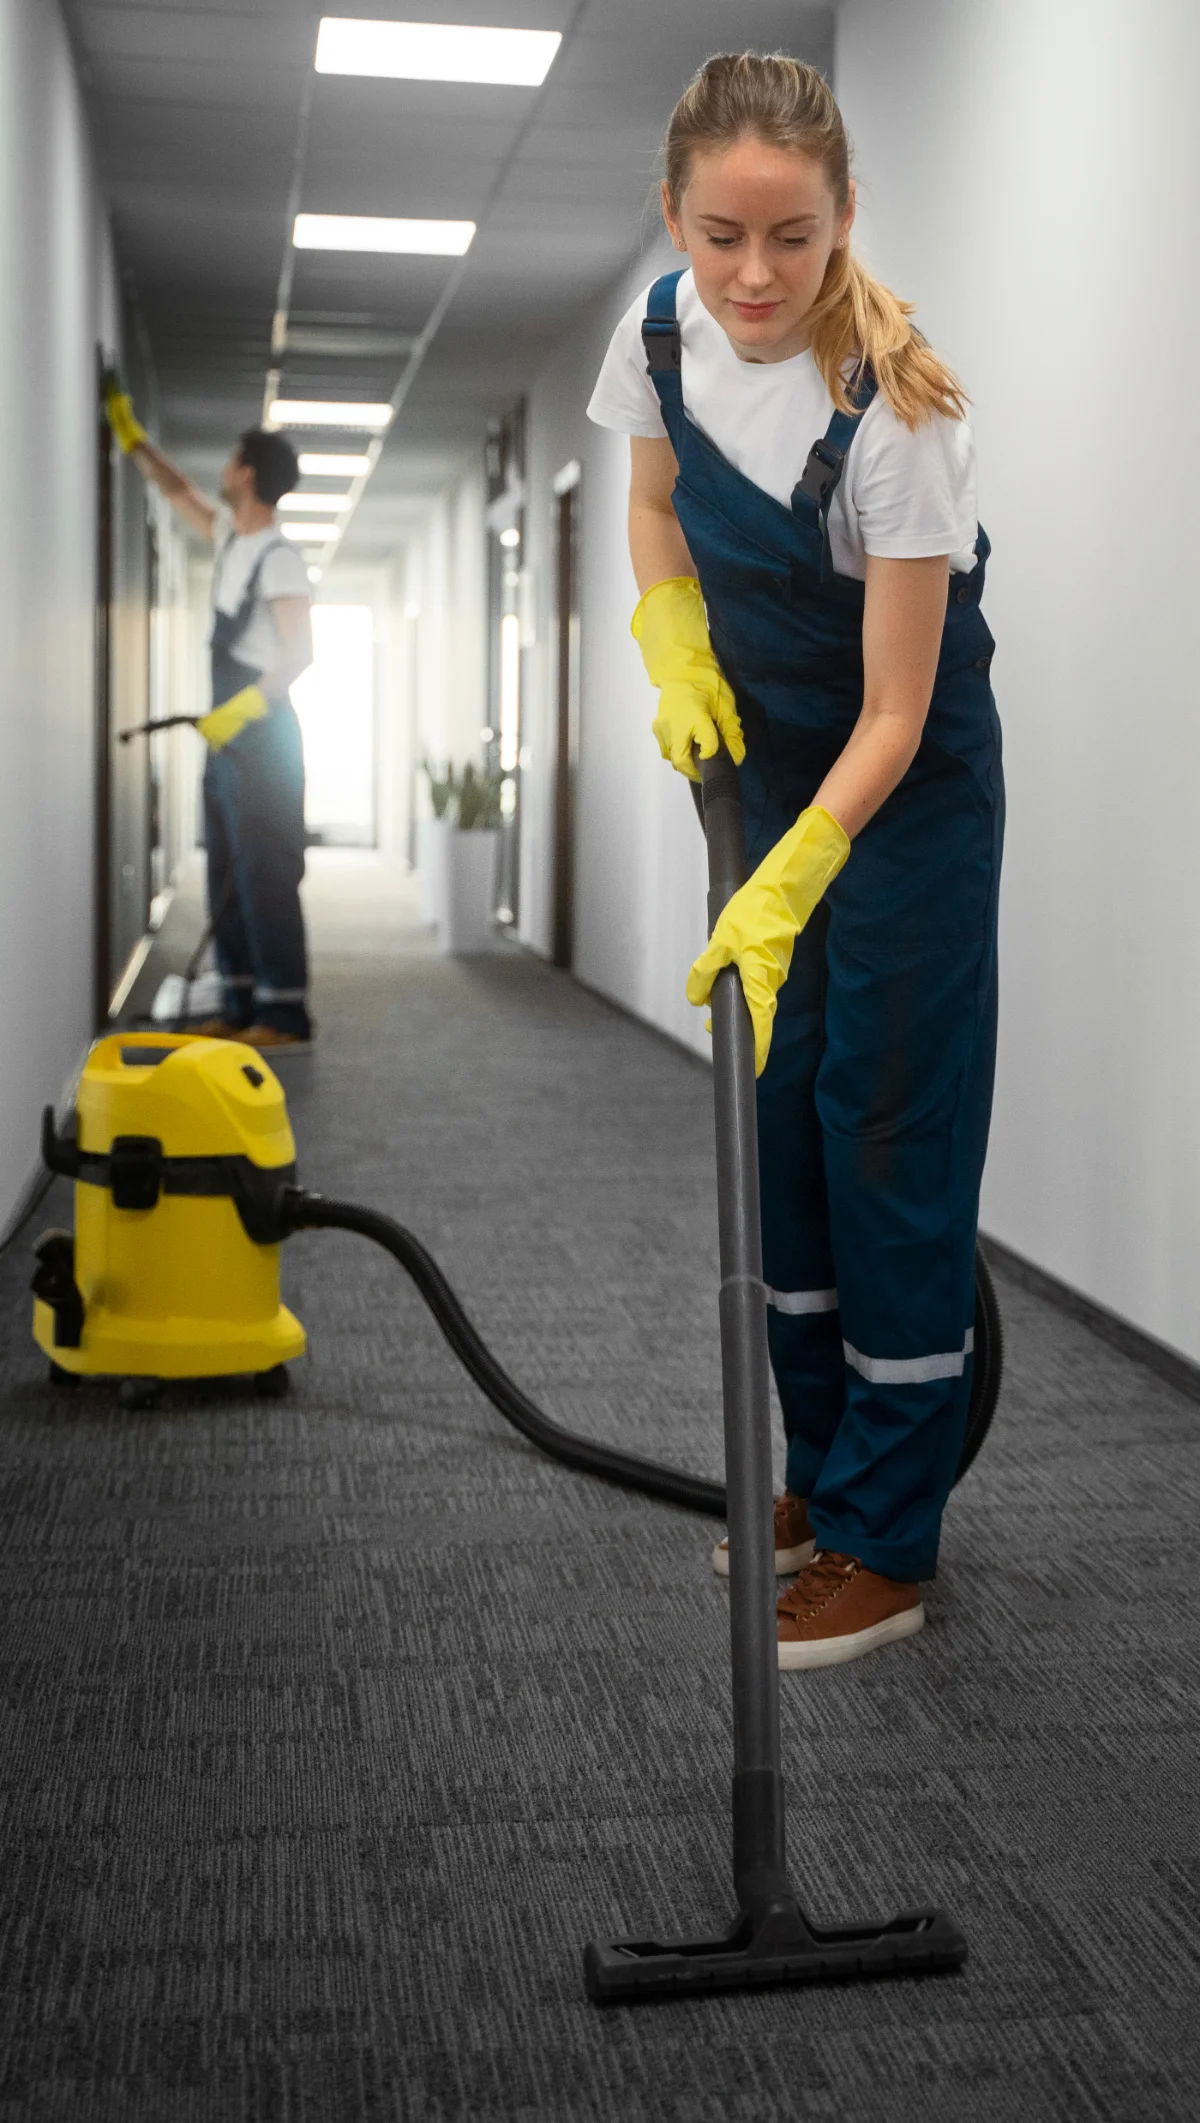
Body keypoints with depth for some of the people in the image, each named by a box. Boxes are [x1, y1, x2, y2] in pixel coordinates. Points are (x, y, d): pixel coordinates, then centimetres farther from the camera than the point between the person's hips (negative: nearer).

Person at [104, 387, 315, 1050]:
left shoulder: (278, 557, -12)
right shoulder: (230, 536, 15)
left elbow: (299, 651, -20)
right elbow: (179, 491, 31)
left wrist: (242, 708, -26)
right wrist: (131, 434, 32)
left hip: (261, 733, -9)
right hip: (228, 732, 9)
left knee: (265, 873, -11)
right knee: (229, 872, 8)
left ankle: (285, 1012, -11)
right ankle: (242, 1006, 11)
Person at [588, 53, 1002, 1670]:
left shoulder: (894, 413, -30)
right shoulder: (662, 326, -12)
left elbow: (894, 715, -27)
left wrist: (784, 897, -35)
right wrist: (678, 657, -7)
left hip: (911, 785, -6)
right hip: (772, 759, 6)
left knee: (889, 1129, -5)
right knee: (781, 1106, 9)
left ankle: (888, 1548, 5)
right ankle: (828, 1474, 24)